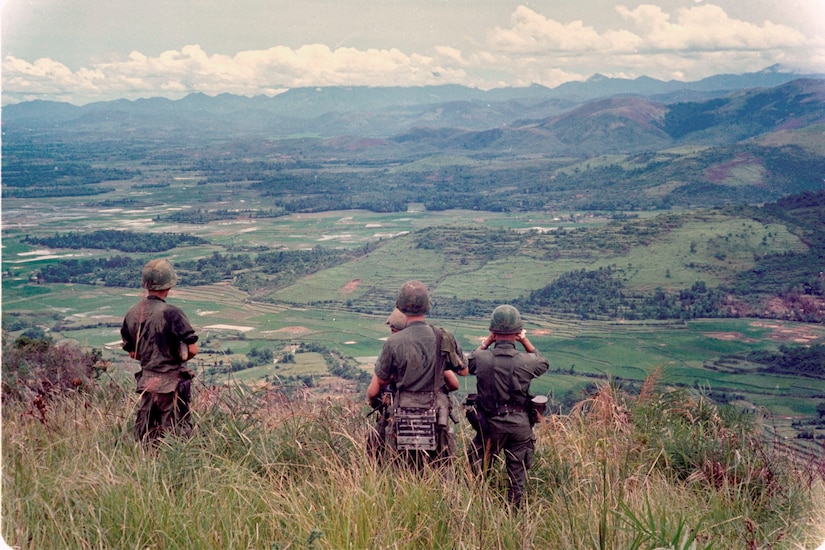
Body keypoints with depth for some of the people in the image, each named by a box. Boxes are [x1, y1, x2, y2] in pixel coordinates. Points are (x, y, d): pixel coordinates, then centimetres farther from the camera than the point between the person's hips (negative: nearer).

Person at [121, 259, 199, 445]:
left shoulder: (131, 314, 3)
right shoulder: (171, 313, -17)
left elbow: (132, 353, 11)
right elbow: (193, 349, -16)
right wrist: (179, 358, 3)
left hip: (145, 381, 6)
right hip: (171, 383, -6)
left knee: (144, 435, 15)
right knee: (176, 435, 3)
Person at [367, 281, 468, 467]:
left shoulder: (394, 342, -10)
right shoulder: (444, 338, -3)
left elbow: (374, 390, 0)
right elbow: (463, 371, 14)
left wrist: (371, 399, 21)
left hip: (405, 420, -2)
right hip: (437, 419, 2)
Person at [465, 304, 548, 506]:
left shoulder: (482, 359, -14)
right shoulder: (527, 361, -13)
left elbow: (468, 362, 11)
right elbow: (544, 363, 12)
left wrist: (487, 341, 10)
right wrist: (525, 341, 12)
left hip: (489, 425, -1)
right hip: (520, 427, 1)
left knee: (475, 475, 14)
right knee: (517, 478, 14)